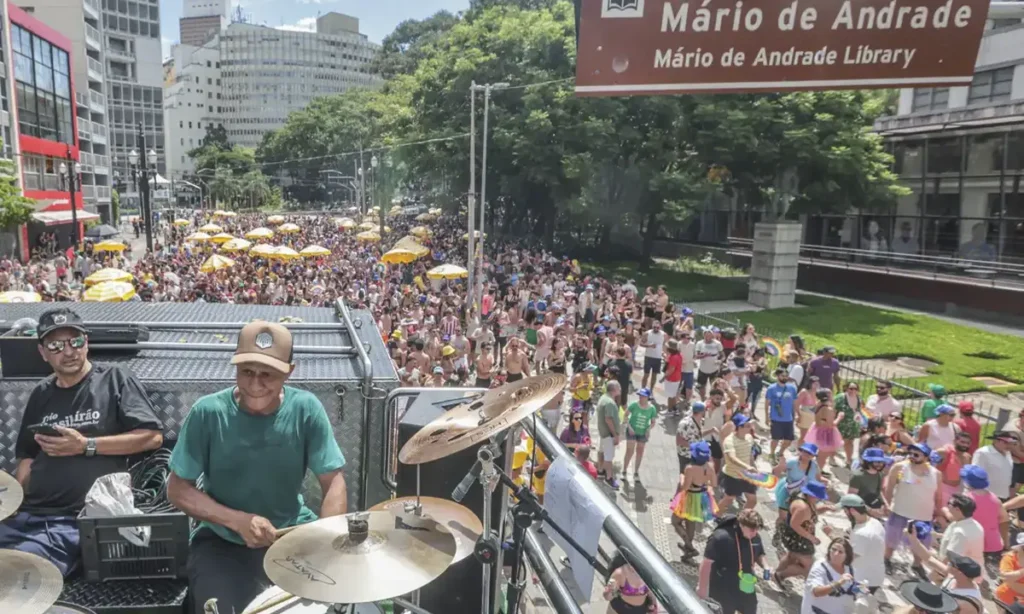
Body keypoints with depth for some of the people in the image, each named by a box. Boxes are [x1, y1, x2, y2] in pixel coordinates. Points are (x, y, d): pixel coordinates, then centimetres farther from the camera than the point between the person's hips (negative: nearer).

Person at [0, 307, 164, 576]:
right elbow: (27, 457, 23)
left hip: (81, 519, -6)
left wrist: (86, 446, -13)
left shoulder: (114, 379, -1)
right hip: (28, 513, 6)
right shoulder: (41, 394, 17)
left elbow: (152, 437, -9)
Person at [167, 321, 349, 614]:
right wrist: (238, 521, -21)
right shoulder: (208, 412, -16)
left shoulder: (306, 409, -14)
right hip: (223, 541, 0)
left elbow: (333, 481, -9)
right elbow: (178, 489, -8)